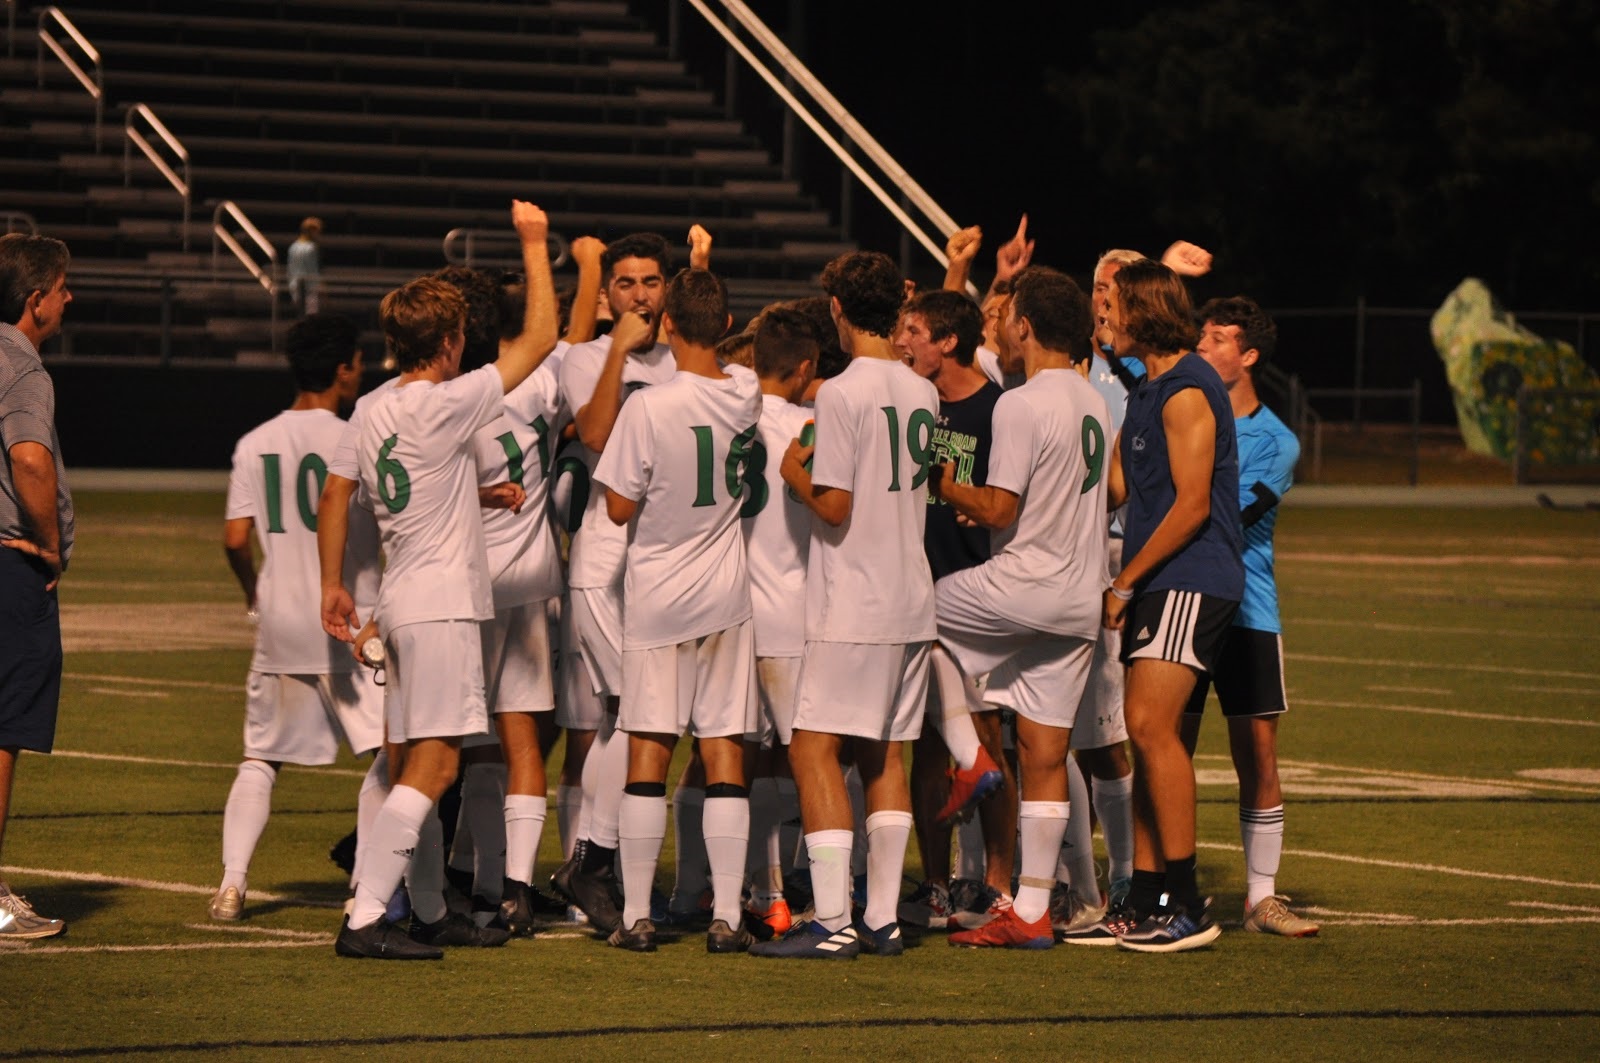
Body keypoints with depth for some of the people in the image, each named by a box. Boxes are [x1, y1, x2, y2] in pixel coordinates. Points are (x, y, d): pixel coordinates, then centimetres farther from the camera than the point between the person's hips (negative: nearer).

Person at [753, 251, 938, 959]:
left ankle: (832, 921, -13)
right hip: (910, 601, 8)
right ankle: (883, 918, 11)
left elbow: (835, 507, -16)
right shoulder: (922, 394, 9)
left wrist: (795, 474, 2)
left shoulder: (841, 394, -13)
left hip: (852, 606, -8)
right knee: (882, 755, 12)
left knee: (814, 747, -6)